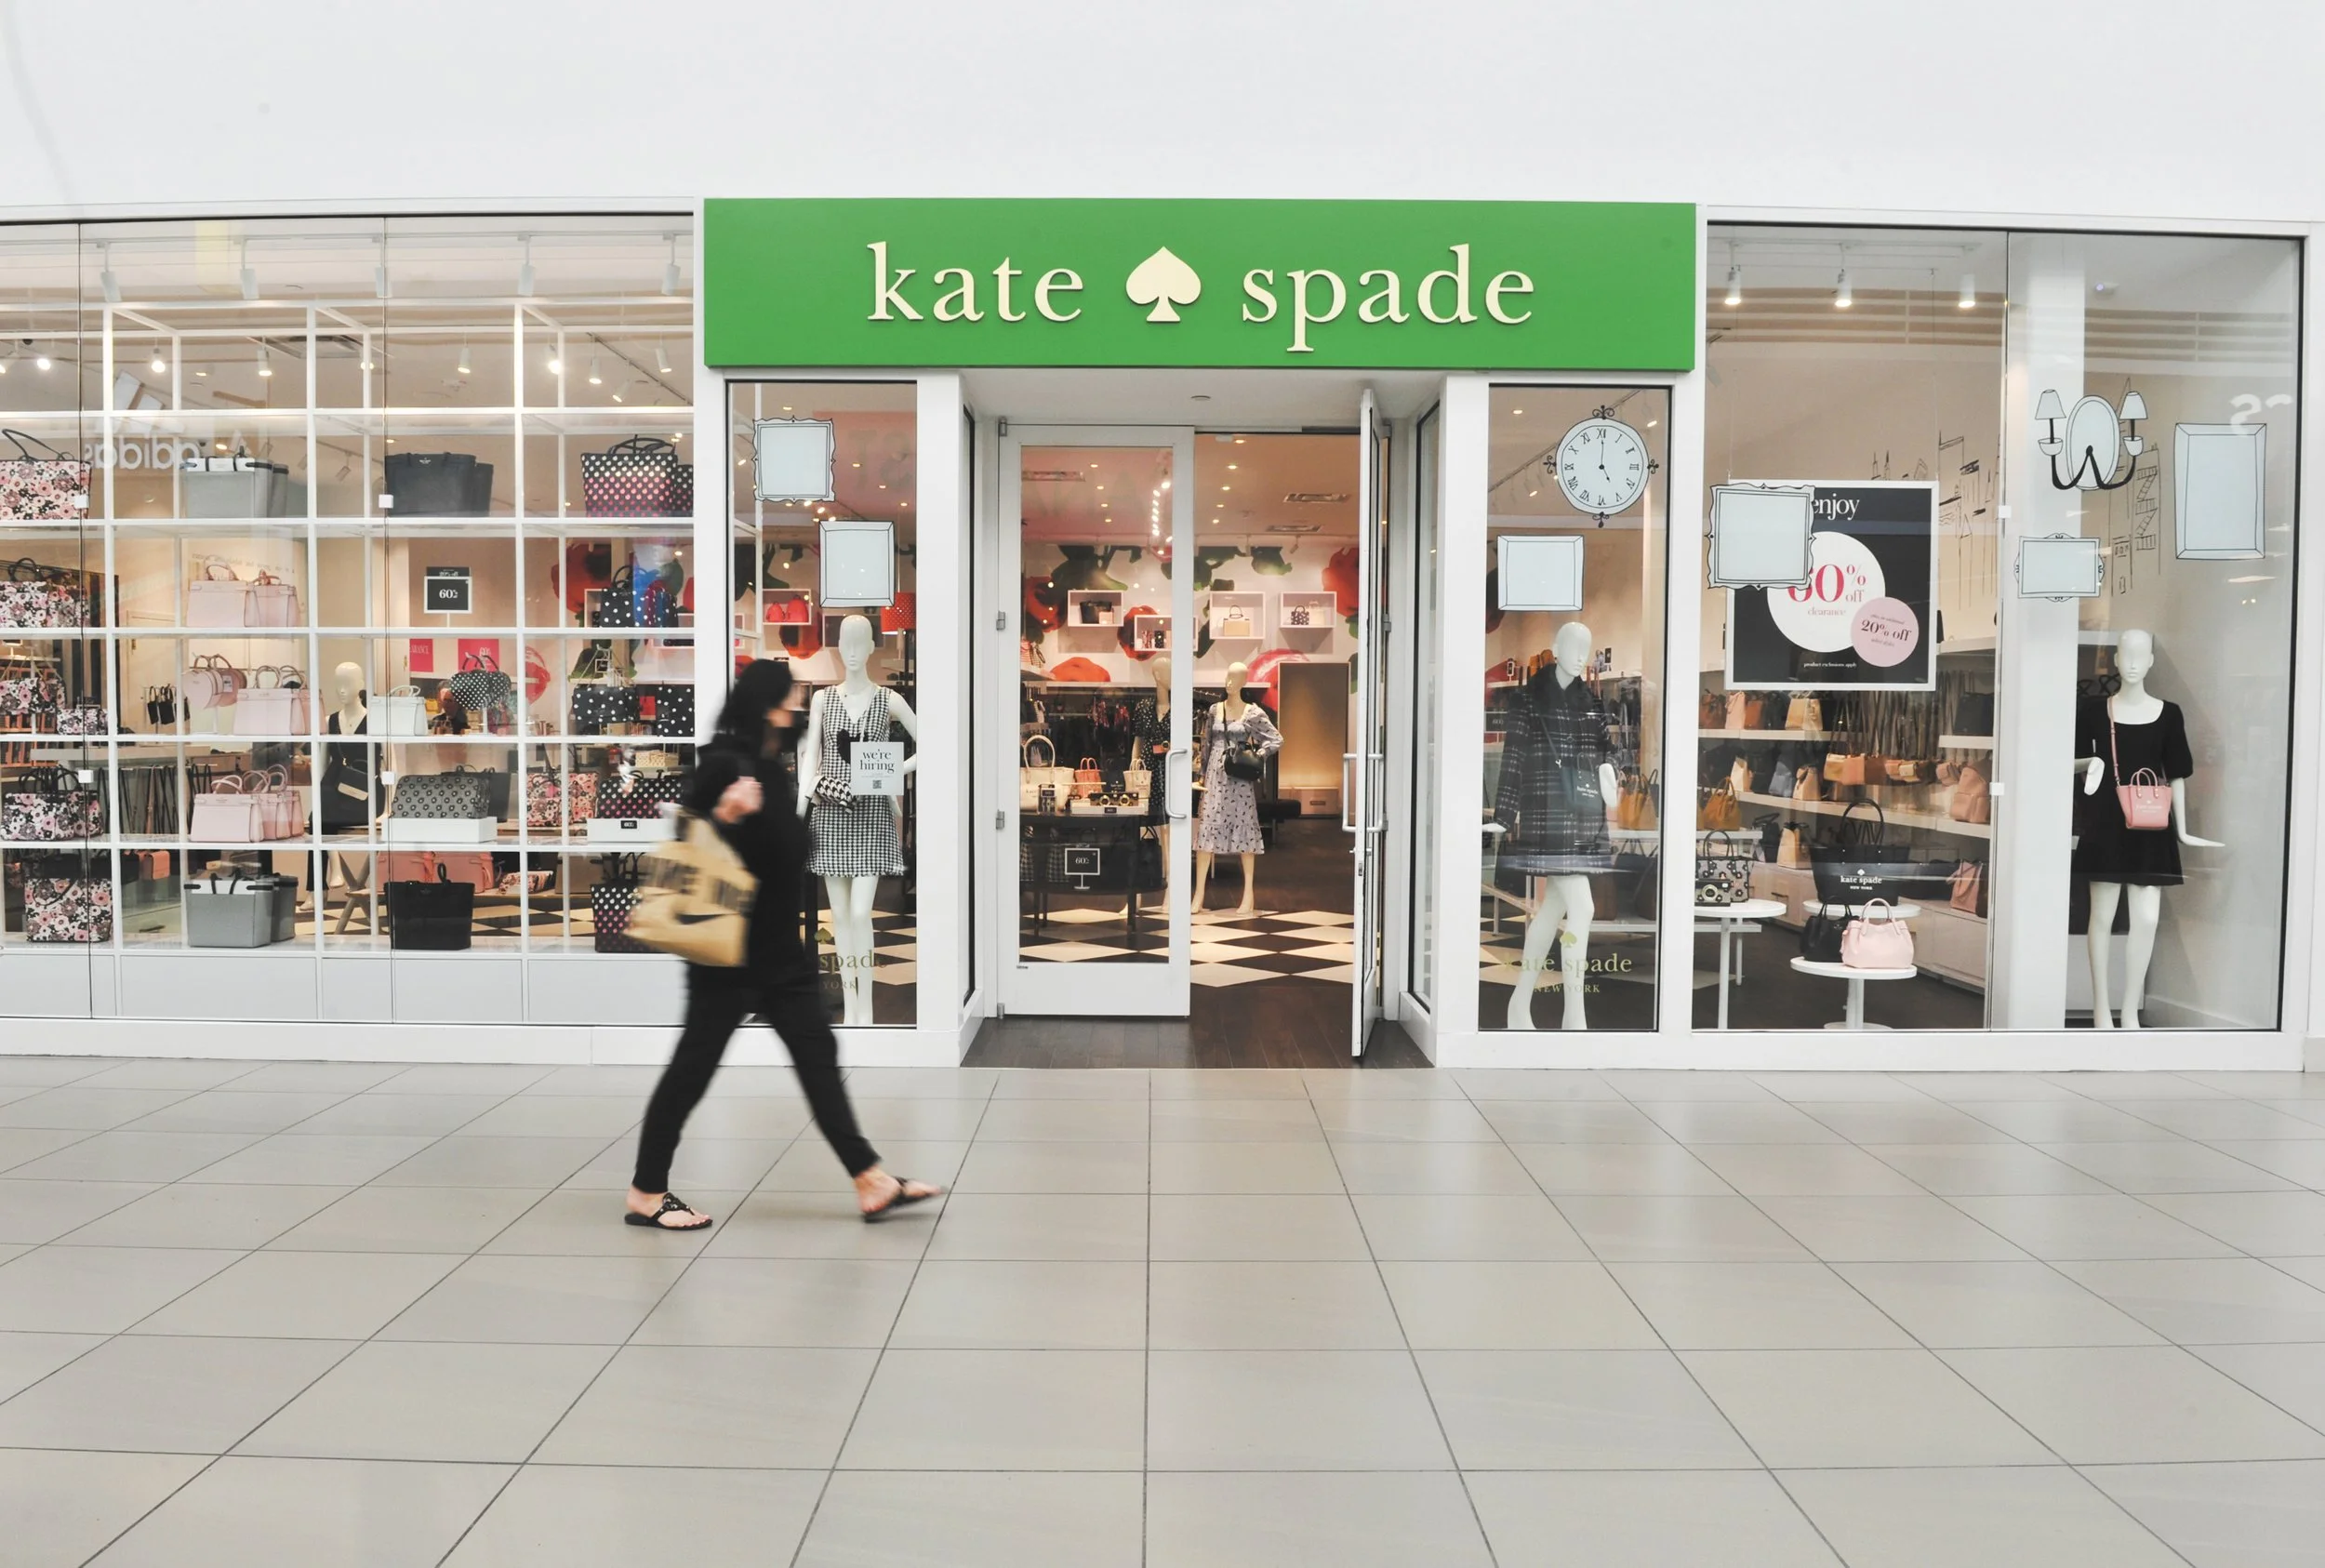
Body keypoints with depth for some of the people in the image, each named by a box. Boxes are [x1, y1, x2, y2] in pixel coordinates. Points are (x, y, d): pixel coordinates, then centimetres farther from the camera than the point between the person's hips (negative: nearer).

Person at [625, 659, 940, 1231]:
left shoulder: (770, 765, 11)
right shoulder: (726, 764, -15)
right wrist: (724, 815, -29)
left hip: (781, 951, 9)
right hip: (731, 951, -9)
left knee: (818, 1056, 7)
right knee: (694, 1065, 2)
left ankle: (871, 1183, 9)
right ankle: (646, 1194, 17)